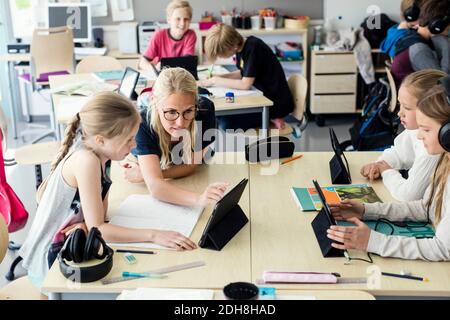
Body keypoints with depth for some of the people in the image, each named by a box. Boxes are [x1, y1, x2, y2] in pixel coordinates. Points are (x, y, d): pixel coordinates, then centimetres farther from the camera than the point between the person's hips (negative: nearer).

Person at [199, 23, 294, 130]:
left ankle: (271, 119, -5)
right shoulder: (241, 46, 2)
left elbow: (245, 84, -24)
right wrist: (218, 77, 2)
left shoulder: (253, 48, -23)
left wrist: (216, 81, -14)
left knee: (227, 122, -17)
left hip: (276, 103, -9)